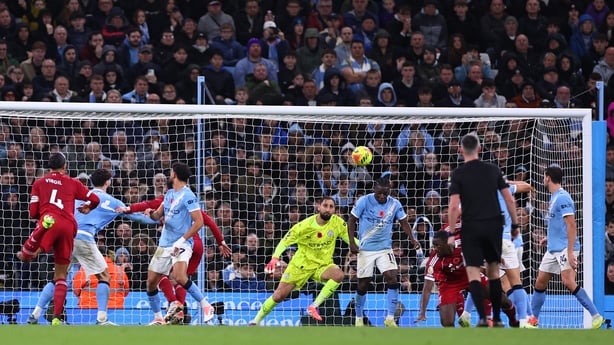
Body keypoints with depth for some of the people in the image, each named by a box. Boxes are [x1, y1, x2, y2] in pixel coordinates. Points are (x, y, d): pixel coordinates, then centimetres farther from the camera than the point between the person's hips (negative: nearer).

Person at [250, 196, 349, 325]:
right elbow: (285, 241, -12)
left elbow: (350, 239, -1)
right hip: (301, 265, -2)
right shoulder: (305, 226, -17)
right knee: (279, 296, -4)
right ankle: (256, 321, 18)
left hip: (323, 265, 2)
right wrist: (275, 257, -30)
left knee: (339, 275, -31)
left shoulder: (337, 222, -10)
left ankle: (314, 306, -21)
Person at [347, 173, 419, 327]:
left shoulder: (394, 204, -3)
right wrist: (352, 243, -9)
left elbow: (404, 222, 7)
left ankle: (390, 318, -10)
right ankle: (359, 318, 24)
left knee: (392, 279, -16)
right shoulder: (364, 201, -10)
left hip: (385, 249, 1)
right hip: (365, 249, -1)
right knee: (363, 284, 4)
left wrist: (412, 239, -7)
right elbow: (351, 221, -2)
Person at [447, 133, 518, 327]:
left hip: (471, 227, -3)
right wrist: (514, 224, 12)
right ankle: (497, 319, 15)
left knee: (473, 273, -1)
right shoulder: (493, 170, 5)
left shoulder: (458, 174, -4)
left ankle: (482, 318, -16)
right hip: (494, 225, 3)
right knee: (493, 272, 14)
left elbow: (454, 206, -11)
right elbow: (509, 199, 4)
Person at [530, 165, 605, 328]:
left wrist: (570, 252, -25)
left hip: (565, 248, -10)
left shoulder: (562, 198, -14)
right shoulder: (554, 198, 16)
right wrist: (550, 237, 26)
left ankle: (596, 316, -19)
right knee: (539, 283, 10)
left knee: (568, 282, -21)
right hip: (553, 249, 10)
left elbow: (571, 226, -20)